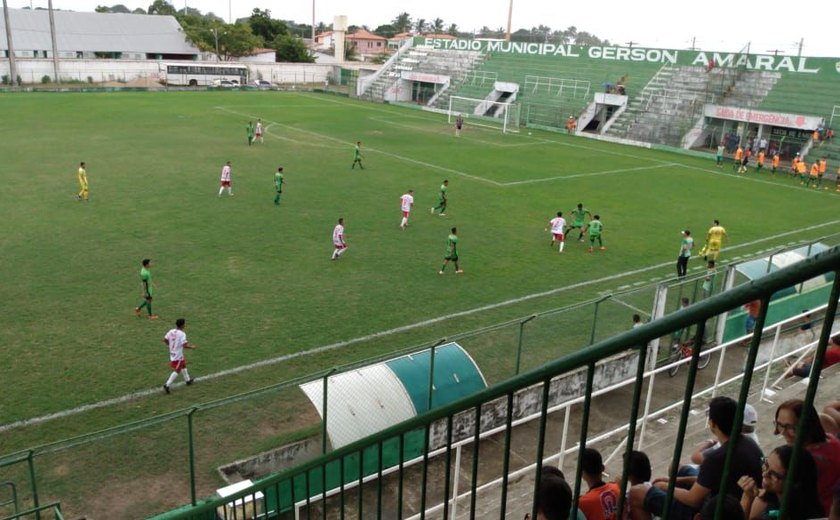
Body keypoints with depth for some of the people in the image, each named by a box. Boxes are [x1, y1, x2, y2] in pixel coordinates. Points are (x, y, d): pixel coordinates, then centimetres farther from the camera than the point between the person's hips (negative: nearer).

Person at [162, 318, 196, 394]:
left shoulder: (171, 331, 0)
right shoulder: (182, 334, -21)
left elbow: (165, 340, 5)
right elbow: (184, 345, -26)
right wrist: (192, 347, -10)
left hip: (172, 353, 9)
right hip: (178, 355, -9)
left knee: (183, 365, 26)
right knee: (177, 371, 0)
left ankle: (188, 380, 41)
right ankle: (167, 385, -6)